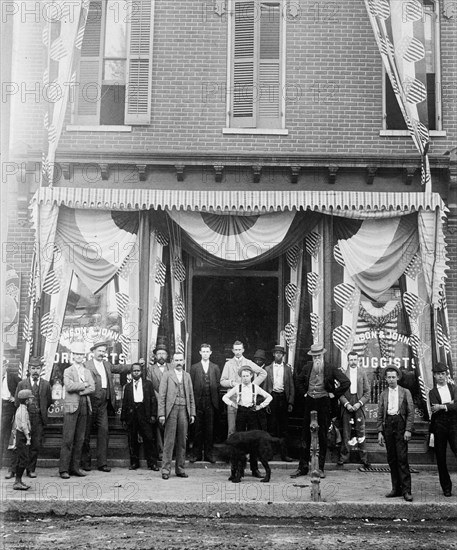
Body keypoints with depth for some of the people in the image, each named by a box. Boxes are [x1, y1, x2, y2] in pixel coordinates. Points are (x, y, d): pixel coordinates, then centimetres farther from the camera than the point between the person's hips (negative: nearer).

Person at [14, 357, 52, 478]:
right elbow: (17, 402, 7)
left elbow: (49, 401, 14)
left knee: (36, 445, 0)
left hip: (39, 418, 1)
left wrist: (41, 411, 7)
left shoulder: (46, 384, 9)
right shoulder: (22, 384, 6)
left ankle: (31, 469, 11)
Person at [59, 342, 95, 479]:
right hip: (71, 406, -5)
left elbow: (92, 388, 4)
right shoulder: (68, 371, 5)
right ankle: (64, 469, -5)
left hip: (84, 406, 5)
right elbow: (69, 386, -13)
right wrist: (84, 385, -5)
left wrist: (78, 390, -9)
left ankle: (75, 467, 10)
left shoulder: (87, 372, 18)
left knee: (80, 439, 5)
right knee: (68, 439, -7)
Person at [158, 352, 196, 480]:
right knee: (169, 441, -5)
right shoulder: (167, 375, 5)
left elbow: (191, 396, 17)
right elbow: (161, 395, 0)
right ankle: (166, 469, -1)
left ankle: (180, 469, 12)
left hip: (184, 410, 4)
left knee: (182, 441, 5)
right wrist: (161, 414, -8)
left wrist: (192, 413, 9)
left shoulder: (187, 376, 17)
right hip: (171, 409, -4)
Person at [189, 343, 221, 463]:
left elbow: (218, 384, 7)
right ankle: (196, 453, 8)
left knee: (210, 428, 3)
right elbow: (191, 385, 3)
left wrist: (217, 401, 0)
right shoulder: (194, 367, 7)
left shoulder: (215, 368, 10)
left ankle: (209, 453, 10)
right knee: (197, 428, 1)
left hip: (211, 401, 1)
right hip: (198, 401, -1)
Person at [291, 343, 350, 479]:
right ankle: (302, 467, 10)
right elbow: (299, 380, 25)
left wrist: (334, 394, -6)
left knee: (322, 436, 3)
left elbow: (346, 382, -7)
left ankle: (321, 468, 11)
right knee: (306, 436, 5)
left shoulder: (330, 369, -5)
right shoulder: (307, 368, 6)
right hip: (309, 402, 3)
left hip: (324, 403, -3)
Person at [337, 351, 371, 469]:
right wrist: (346, 404, -9)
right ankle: (344, 456, 10)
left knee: (361, 431, -1)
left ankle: (364, 457, 7)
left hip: (359, 405, 0)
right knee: (346, 432, 2)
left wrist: (359, 403, -8)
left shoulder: (362, 372, 4)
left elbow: (367, 392, 5)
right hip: (346, 405, 0)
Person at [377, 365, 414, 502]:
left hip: (400, 424, -3)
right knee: (391, 459, 4)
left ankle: (406, 490, -7)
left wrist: (408, 430, -8)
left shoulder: (405, 392, 6)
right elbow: (380, 415, 13)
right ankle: (396, 488, 11)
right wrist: (380, 432, 4)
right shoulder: (383, 394, 14)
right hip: (388, 424, 3)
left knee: (402, 458, -9)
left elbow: (411, 412, 2)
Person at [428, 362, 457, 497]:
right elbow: (434, 409, -7)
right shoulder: (432, 392, 9)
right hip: (439, 425, 0)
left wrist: (442, 406, -13)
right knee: (441, 458, 3)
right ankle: (446, 487, 13)